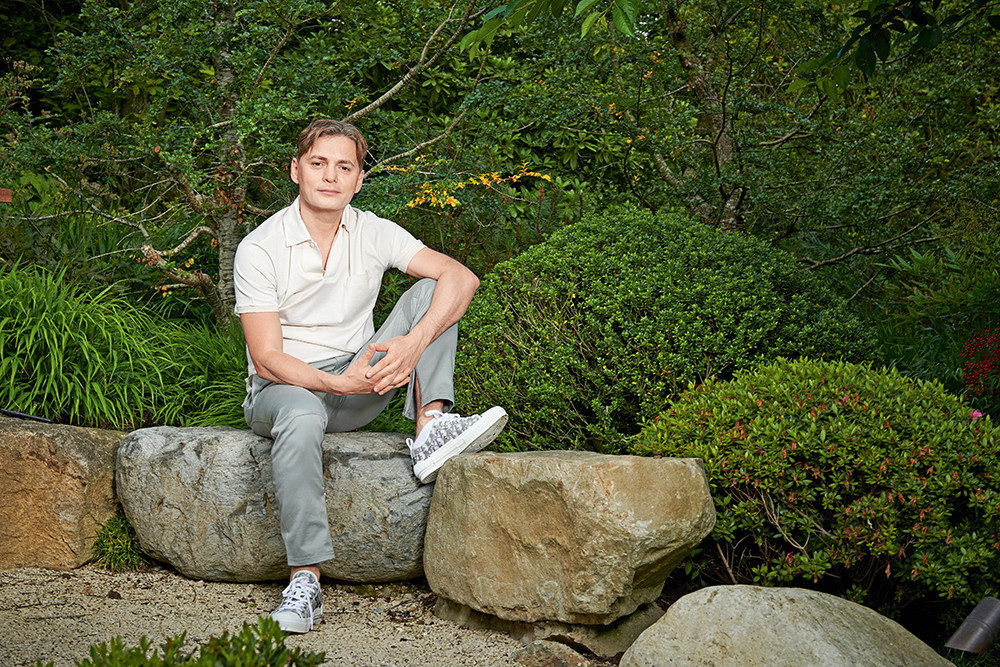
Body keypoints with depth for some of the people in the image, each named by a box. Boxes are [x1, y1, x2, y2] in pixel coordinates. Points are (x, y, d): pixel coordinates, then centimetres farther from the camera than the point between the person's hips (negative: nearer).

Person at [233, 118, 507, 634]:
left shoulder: (372, 234, -1)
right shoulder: (258, 249, -11)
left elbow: (461, 278, -13)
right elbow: (266, 359, -15)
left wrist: (415, 342, -30)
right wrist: (338, 383, -30)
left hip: (357, 386, 4)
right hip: (282, 388, -4)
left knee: (429, 290, -12)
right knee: (301, 416, -42)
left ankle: (431, 426, -29)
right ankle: (305, 580, -39)